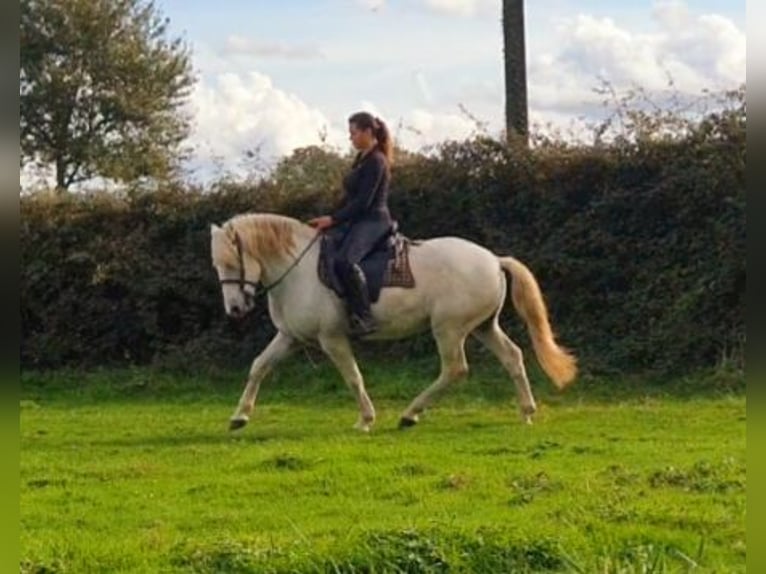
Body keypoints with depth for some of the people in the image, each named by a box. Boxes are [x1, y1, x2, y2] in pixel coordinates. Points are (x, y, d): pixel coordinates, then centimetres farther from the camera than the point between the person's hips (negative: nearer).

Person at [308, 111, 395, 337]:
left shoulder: (375, 161, -13)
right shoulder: (361, 159, 17)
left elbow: (363, 202, -19)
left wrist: (333, 219, -18)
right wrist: (332, 219, 13)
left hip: (373, 221, -11)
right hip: (356, 222, 11)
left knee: (344, 260, -34)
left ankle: (364, 318, -34)